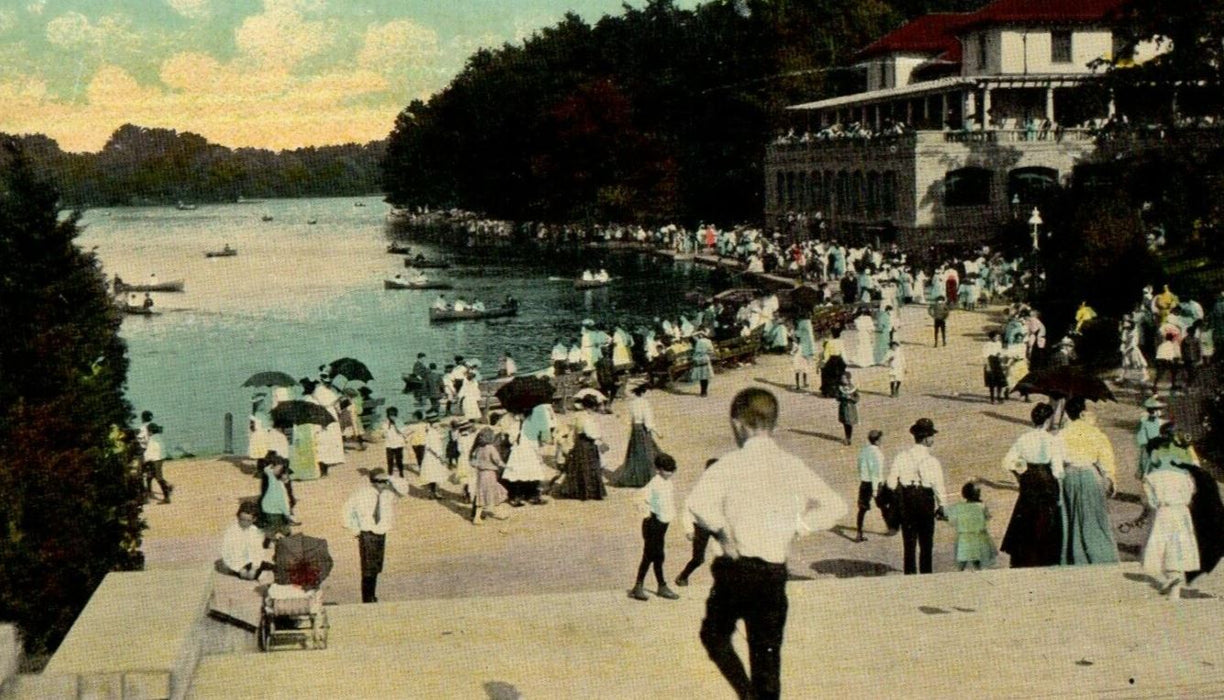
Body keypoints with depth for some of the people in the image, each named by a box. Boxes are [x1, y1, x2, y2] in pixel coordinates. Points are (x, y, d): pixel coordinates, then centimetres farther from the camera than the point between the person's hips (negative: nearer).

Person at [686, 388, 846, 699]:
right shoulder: (792, 466, 3)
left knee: (714, 634, 18)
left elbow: (698, 503, -24)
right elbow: (834, 506, 1)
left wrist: (722, 529, -9)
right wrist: (794, 526, 5)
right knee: (768, 650, 12)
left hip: (737, 569, -3)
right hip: (775, 572, 3)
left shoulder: (731, 464, -8)